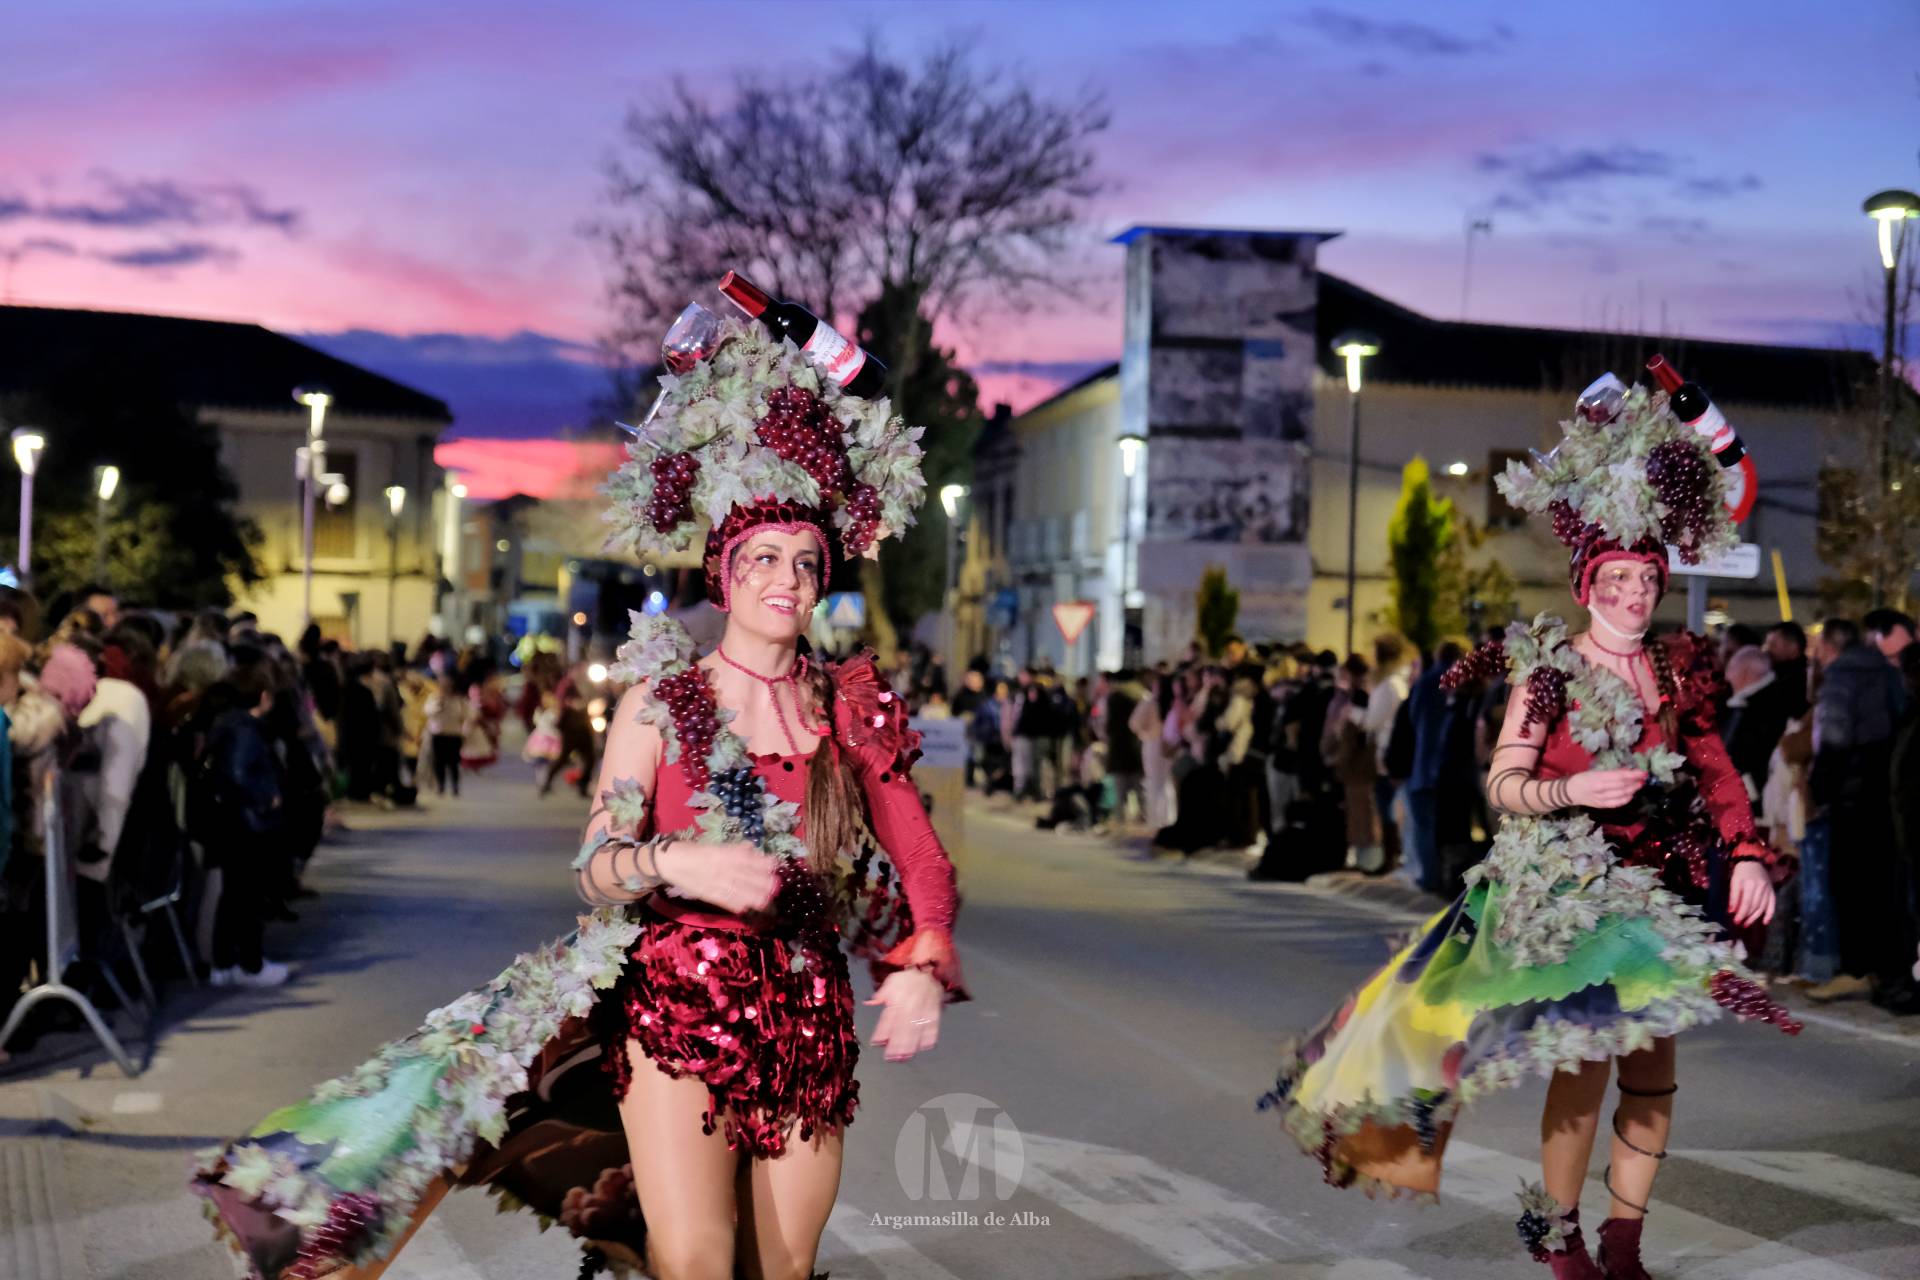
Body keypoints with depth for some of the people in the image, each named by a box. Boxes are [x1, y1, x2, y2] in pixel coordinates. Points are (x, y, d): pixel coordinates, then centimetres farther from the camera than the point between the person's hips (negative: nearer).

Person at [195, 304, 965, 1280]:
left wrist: (926, 966, -10)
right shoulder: (662, 698, 0)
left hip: (807, 1016, 3)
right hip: (679, 1002, -3)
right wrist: (678, 863, -23)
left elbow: (919, 856, 6)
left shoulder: (854, 707, 6)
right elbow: (596, 865, -4)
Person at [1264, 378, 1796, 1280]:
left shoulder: (1679, 672, 7)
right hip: (1568, 884, -4)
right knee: (1585, 1063, -7)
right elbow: (1502, 784, -8)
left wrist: (1748, 854, -5)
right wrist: (1574, 792, -24)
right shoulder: (1548, 670, -6)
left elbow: (1714, 771, 8)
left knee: (1654, 1067, 3)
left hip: (1661, 884, 5)